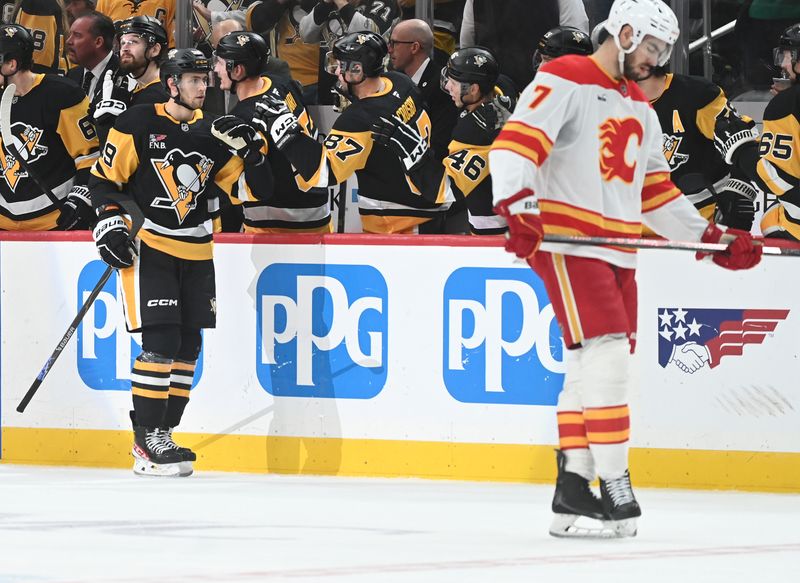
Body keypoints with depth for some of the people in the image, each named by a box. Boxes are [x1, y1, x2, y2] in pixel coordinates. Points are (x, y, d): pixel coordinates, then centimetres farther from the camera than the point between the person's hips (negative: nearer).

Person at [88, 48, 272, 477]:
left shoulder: (214, 133, 7)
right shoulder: (138, 126, -7)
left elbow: (246, 190, 6)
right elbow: (104, 179, -3)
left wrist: (250, 152, -9)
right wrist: (109, 223, -14)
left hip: (196, 255, 6)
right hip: (148, 247, -6)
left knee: (188, 345, 6)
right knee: (161, 343, -14)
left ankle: (161, 436, 15)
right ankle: (146, 444, -11)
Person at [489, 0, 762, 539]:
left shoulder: (641, 110, 21)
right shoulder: (564, 82, -8)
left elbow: (656, 191, 26)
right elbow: (515, 142, -19)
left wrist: (714, 239, 20)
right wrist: (518, 206, -35)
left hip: (618, 252, 9)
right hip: (567, 242, -9)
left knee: (590, 369, 8)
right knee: (607, 355, -17)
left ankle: (573, 488, 12)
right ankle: (614, 488, -17)